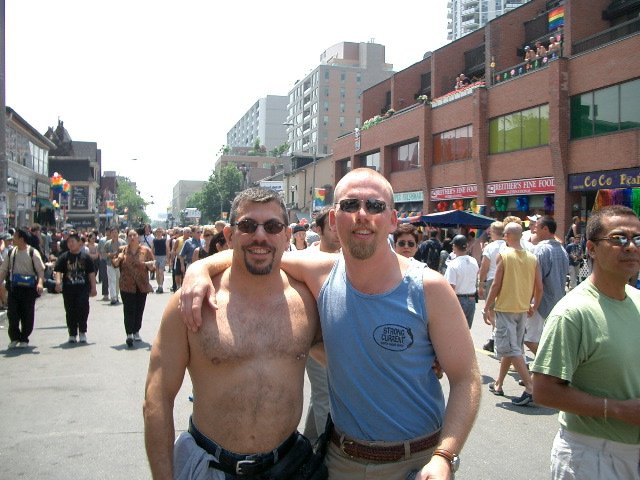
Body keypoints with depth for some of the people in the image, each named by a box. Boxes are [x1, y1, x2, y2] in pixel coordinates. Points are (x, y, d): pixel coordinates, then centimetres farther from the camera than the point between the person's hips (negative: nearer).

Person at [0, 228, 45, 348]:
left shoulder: (32, 252, -6)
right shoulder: (11, 252, 8)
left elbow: (41, 269, -11)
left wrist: (40, 282, -25)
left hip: (28, 287, -4)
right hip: (13, 287, 4)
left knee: (27, 315, 2)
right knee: (12, 314, 0)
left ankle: (24, 339, 16)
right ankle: (14, 338, 15)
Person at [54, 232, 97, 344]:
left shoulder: (85, 257, 5)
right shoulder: (64, 257, 6)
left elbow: (91, 273, 6)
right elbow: (58, 271, 0)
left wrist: (93, 288, 3)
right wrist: (58, 282, -18)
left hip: (83, 288, -1)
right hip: (68, 288, 2)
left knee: (83, 309, -10)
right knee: (70, 311, 6)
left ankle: (82, 332, 6)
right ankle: (72, 334, 17)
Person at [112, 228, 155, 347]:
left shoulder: (146, 250, 2)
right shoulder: (122, 250, 4)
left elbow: (152, 267, 4)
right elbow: (115, 264, 13)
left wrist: (150, 265, -20)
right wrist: (117, 260, -10)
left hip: (142, 286, 1)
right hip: (127, 286, -1)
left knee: (139, 310, 9)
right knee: (129, 310, -8)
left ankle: (136, 332, 24)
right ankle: (129, 334, -10)